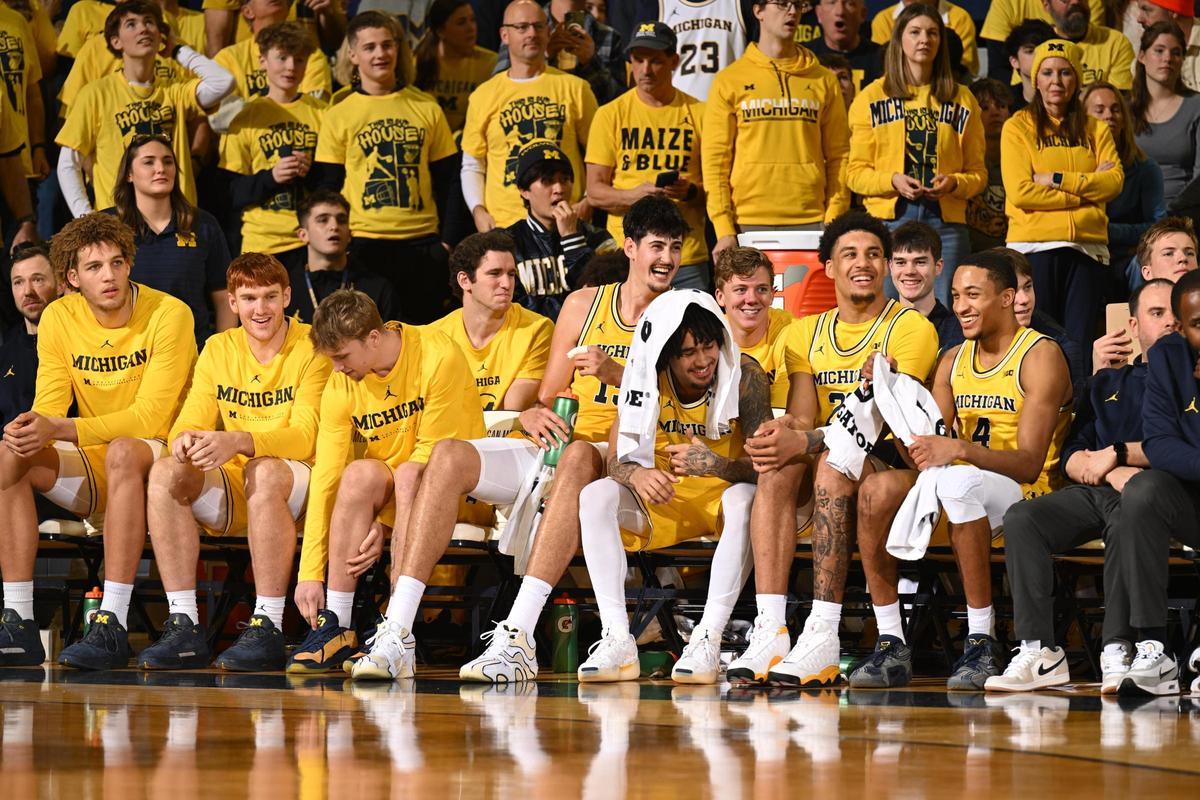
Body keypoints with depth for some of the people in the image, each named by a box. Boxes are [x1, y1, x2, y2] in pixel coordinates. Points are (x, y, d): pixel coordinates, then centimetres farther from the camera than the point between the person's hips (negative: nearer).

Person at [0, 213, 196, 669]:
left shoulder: (168, 315, -13)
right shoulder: (59, 319, 2)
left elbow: (150, 419, -20)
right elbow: (49, 408, -1)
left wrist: (59, 429, -30)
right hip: (95, 467, 5)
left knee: (123, 452, -37)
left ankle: (112, 627, -42)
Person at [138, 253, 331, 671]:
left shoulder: (311, 348, -5)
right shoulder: (218, 350, 10)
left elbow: (305, 435, -17)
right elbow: (192, 421, 3)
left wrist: (239, 441, -35)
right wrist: (185, 440, -24)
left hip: (300, 485, -4)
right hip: (234, 491, 4)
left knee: (265, 471, -38)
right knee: (165, 473, -23)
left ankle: (268, 630, -37)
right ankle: (184, 628, -27)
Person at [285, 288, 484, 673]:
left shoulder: (438, 357, -18)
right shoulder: (341, 387, -6)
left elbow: (431, 454, -17)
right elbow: (325, 478, -9)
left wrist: (385, 525, -21)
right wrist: (310, 573, -14)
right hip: (386, 488, 4)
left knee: (409, 474, -35)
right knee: (360, 474, -29)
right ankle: (334, 626, -28)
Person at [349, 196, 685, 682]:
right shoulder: (583, 305, 17)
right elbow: (548, 397, 17)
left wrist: (613, 372, -20)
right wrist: (533, 415, -7)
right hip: (552, 451, 4)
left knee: (578, 457, -40)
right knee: (449, 456, -21)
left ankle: (517, 639, -50)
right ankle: (397, 634, -29)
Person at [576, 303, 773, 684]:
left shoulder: (743, 375, -18)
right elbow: (615, 459, -13)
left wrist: (716, 465, -44)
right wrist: (636, 474, -37)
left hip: (721, 496, -3)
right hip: (664, 499, 3)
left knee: (747, 499, -36)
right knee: (595, 496, -22)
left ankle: (708, 639, -36)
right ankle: (617, 640, -27)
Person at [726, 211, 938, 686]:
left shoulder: (911, 328, -2)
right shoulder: (807, 334, 16)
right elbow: (803, 417, 4)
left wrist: (804, 442, -29)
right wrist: (780, 431, -23)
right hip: (824, 471, 4)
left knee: (835, 463, -35)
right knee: (777, 465, -28)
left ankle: (824, 638, -41)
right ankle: (770, 631, -38)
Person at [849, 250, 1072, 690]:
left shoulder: (1040, 357, -7)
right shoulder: (954, 361, 14)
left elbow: (1030, 464, -18)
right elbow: (926, 456, 6)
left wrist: (959, 449, -34)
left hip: (1029, 492, -6)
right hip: (963, 486, 6)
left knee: (957, 481, -38)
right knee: (878, 488, -20)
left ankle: (982, 643, -32)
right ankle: (891, 646, -20)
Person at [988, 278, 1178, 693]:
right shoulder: (1106, 384, 28)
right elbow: (1072, 459, 16)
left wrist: (1118, 454, -4)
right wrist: (1111, 472, -6)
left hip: (1153, 490, -5)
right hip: (1095, 491, 5)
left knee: (1130, 516, -41)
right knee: (1021, 518, -22)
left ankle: (1118, 652, -43)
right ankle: (1039, 651, -28)